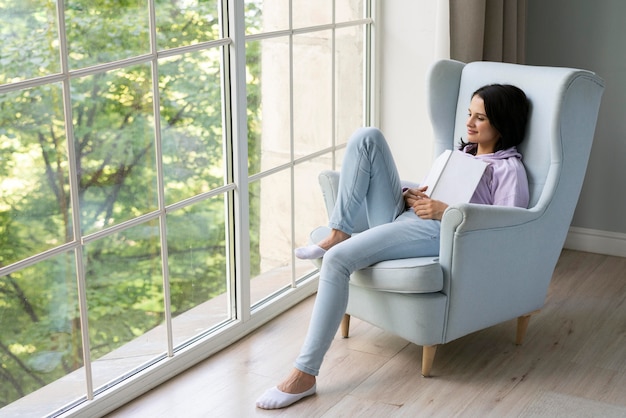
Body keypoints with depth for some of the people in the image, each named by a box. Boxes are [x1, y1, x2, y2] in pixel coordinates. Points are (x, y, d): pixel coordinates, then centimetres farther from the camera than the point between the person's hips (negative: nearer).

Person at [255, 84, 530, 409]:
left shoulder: (509, 168, 3)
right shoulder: (463, 150, 29)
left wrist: (443, 210, -16)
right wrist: (412, 194, 6)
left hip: (435, 231, -8)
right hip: (401, 215, 8)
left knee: (337, 260, -30)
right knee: (367, 137, -5)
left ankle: (305, 373, -27)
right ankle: (338, 233, -11)